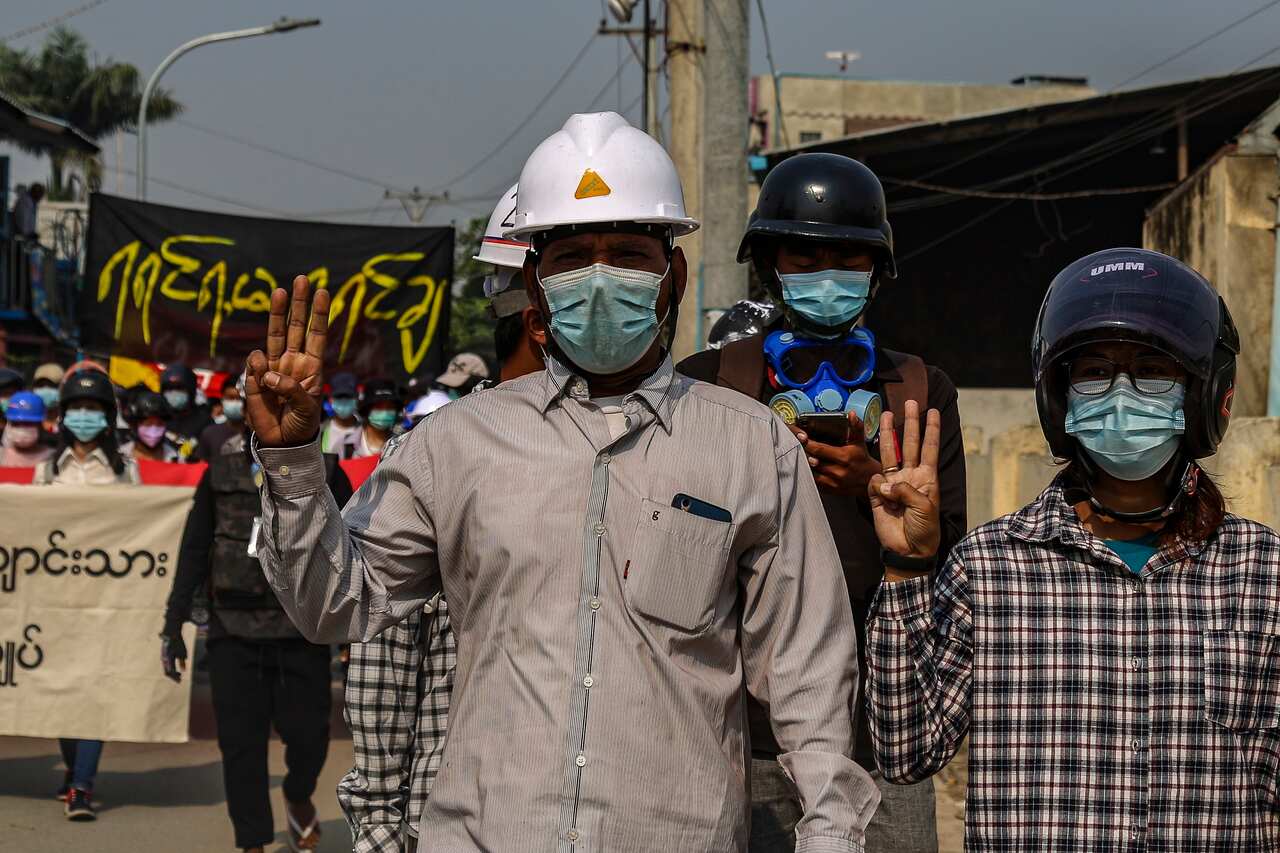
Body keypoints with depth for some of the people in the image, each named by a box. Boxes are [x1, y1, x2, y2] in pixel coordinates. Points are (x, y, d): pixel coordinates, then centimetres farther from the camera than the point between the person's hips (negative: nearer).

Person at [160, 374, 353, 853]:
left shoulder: (323, 472, 3)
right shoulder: (221, 472, 6)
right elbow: (194, 552, 10)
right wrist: (173, 625, 7)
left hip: (302, 630, -1)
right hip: (234, 630, 1)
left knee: (307, 732, -1)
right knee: (241, 742, 1)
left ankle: (299, 797, 32)